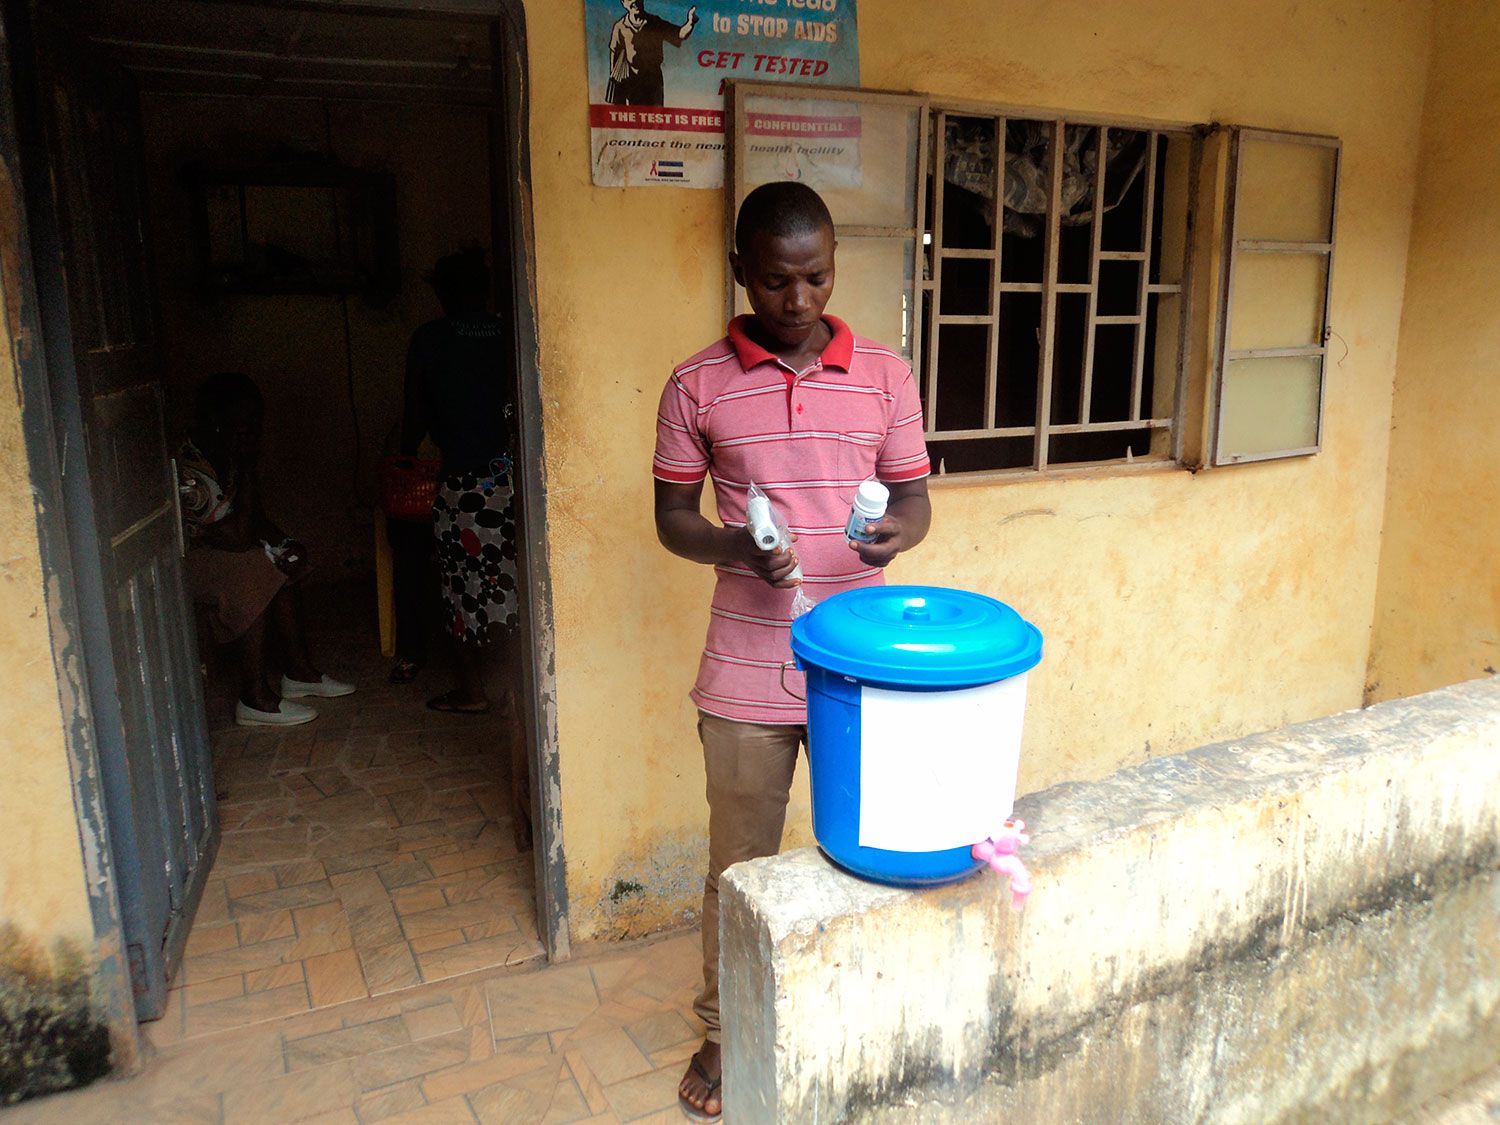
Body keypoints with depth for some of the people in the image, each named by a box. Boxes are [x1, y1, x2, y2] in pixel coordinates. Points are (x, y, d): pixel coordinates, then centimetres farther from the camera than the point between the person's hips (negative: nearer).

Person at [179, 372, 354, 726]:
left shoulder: (226, 455, 0)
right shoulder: (188, 471, -29)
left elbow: (257, 518, 6)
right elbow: (239, 537, -32)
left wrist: (283, 545, -14)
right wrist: (248, 469, -29)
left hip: (214, 548, 9)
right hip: (182, 558, -9)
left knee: (283, 566, -2)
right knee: (254, 577, -26)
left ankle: (299, 671, 5)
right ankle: (255, 698, -24)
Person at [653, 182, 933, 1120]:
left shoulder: (885, 375, 1)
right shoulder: (698, 386, -2)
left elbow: (915, 501, 6)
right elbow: (672, 516, 3)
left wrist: (895, 532, -18)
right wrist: (736, 548, -18)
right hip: (746, 672, -1)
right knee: (740, 866, 14)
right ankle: (724, 1032, 37)